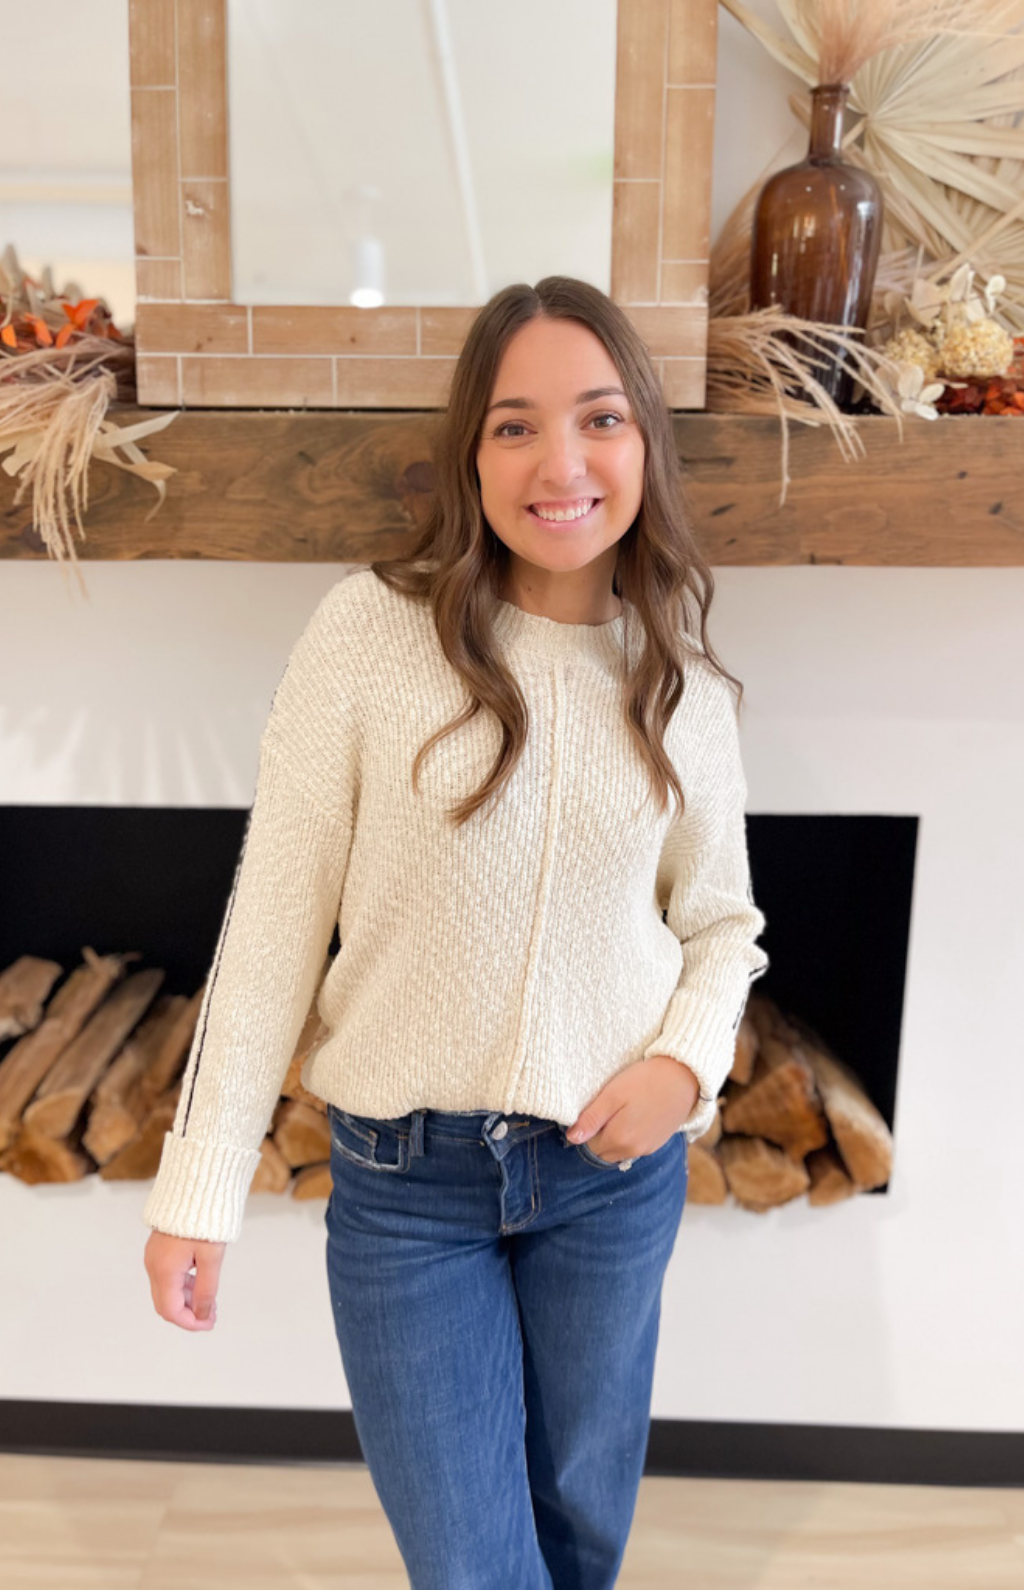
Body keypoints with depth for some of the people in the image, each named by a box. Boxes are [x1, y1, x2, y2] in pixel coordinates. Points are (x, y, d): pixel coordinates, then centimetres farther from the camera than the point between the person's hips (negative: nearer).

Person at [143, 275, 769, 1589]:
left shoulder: (681, 678, -3)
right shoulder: (370, 631, -13)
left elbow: (721, 922, 8)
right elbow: (273, 923, -10)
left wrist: (685, 1060, -11)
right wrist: (199, 1186, -7)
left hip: (617, 1166, 3)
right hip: (407, 1179, -2)